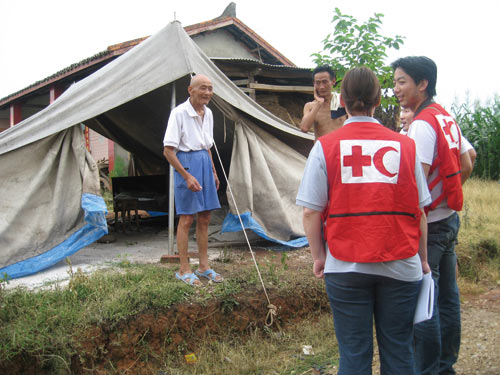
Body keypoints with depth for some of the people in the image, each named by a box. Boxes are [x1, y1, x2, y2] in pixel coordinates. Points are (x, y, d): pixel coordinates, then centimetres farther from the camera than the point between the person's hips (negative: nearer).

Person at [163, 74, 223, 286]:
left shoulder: (208, 114, 10)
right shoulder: (179, 113, -13)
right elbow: (168, 151, -16)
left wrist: (213, 171, 20)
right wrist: (187, 176, -21)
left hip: (204, 163, 7)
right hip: (186, 163, -7)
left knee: (204, 218, 10)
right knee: (186, 219, -3)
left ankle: (204, 267, 20)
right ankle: (184, 270, 6)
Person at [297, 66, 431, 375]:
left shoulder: (326, 147, -2)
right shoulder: (405, 146, 2)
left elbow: (311, 212, -5)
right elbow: (419, 211, 3)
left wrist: (319, 256, 7)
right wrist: (422, 258, 14)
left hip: (346, 266, -1)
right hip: (400, 266, 1)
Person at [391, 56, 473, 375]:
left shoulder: (422, 125, -18)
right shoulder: (448, 119, 10)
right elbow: (466, 166, 18)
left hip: (428, 224, -10)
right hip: (449, 218, 10)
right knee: (447, 296, 15)